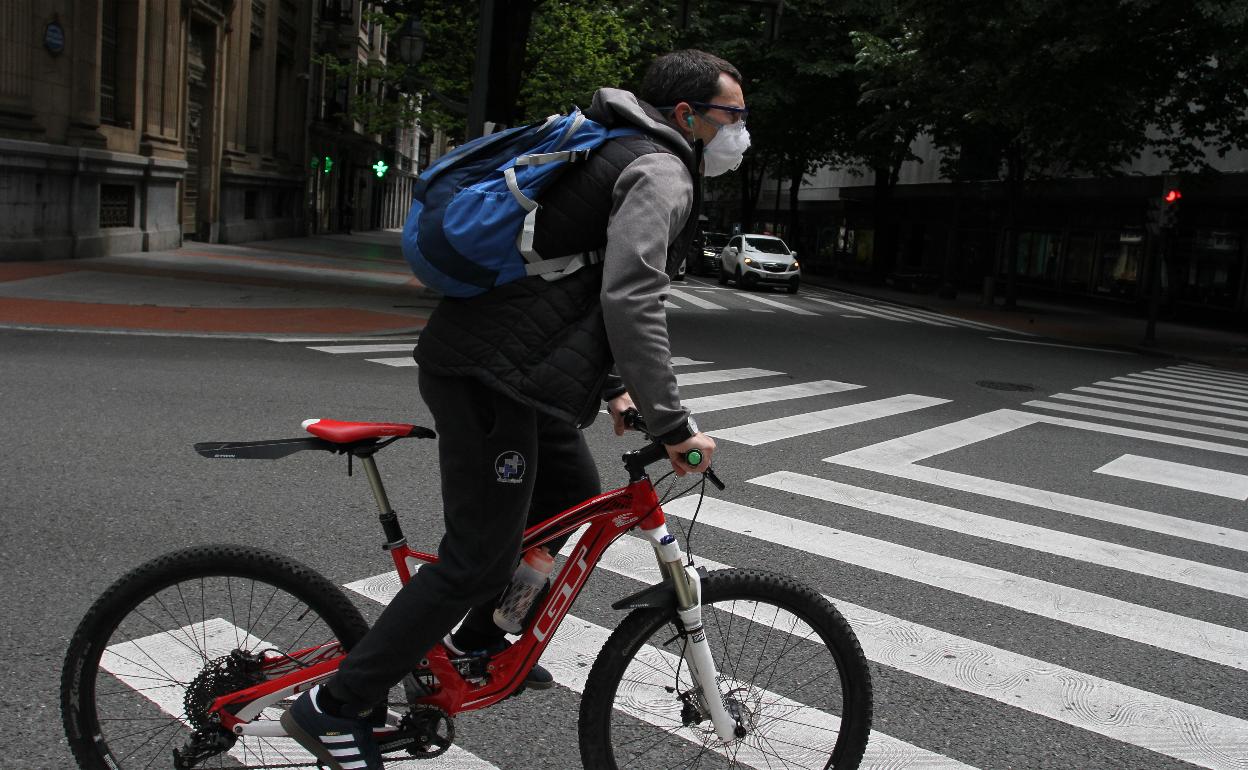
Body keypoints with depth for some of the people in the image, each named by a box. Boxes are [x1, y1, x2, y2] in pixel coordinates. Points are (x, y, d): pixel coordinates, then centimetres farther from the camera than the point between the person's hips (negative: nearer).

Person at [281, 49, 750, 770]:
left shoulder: (617, 154, 25)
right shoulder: (659, 174, -9)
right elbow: (631, 303, -20)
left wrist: (612, 385, 25)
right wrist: (673, 423, -16)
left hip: (498, 360, 11)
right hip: (493, 380, -11)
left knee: (574, 501, 22)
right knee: (479, 556, -4)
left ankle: (478, 638, 38)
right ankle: (336, 706, 6)